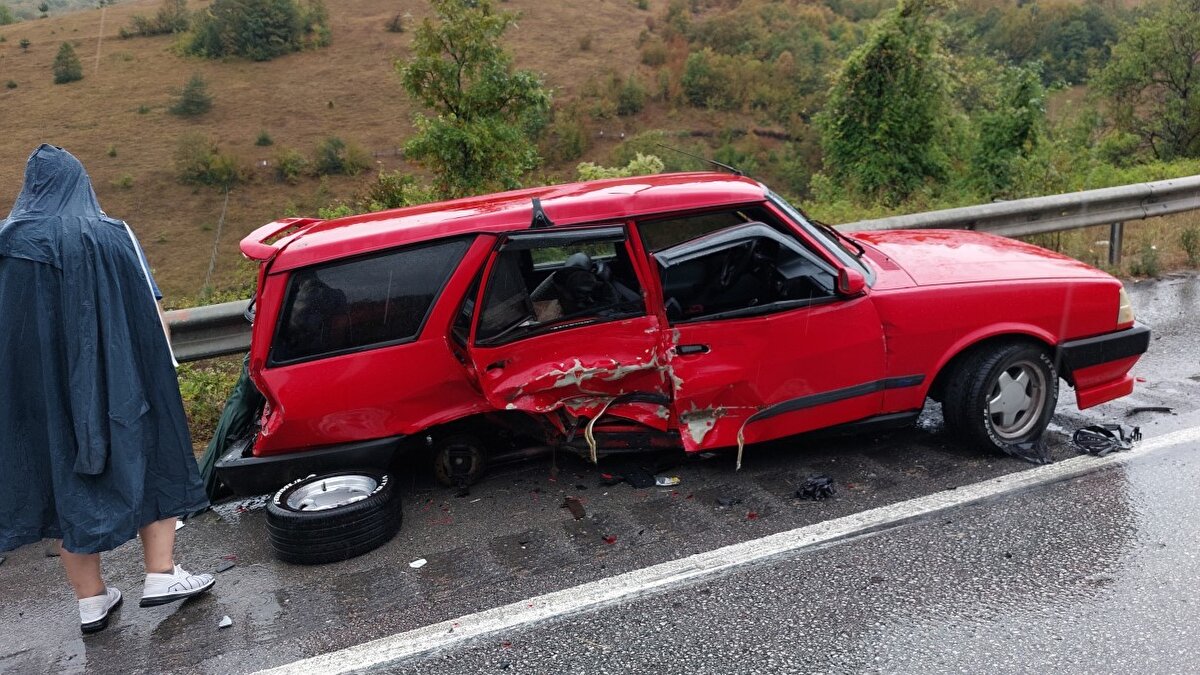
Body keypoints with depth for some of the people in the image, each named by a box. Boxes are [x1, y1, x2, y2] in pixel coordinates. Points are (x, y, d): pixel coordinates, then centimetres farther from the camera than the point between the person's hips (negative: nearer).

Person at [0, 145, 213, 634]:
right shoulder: (112, 235, -7)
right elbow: (151, 314, -8)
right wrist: (161, 373, 0)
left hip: (43, 393, 3)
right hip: (120, 383, -2)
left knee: (68, 477, 13)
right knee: (150, 460, 14)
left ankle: (91, 600, 21)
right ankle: (161, 574, 13)